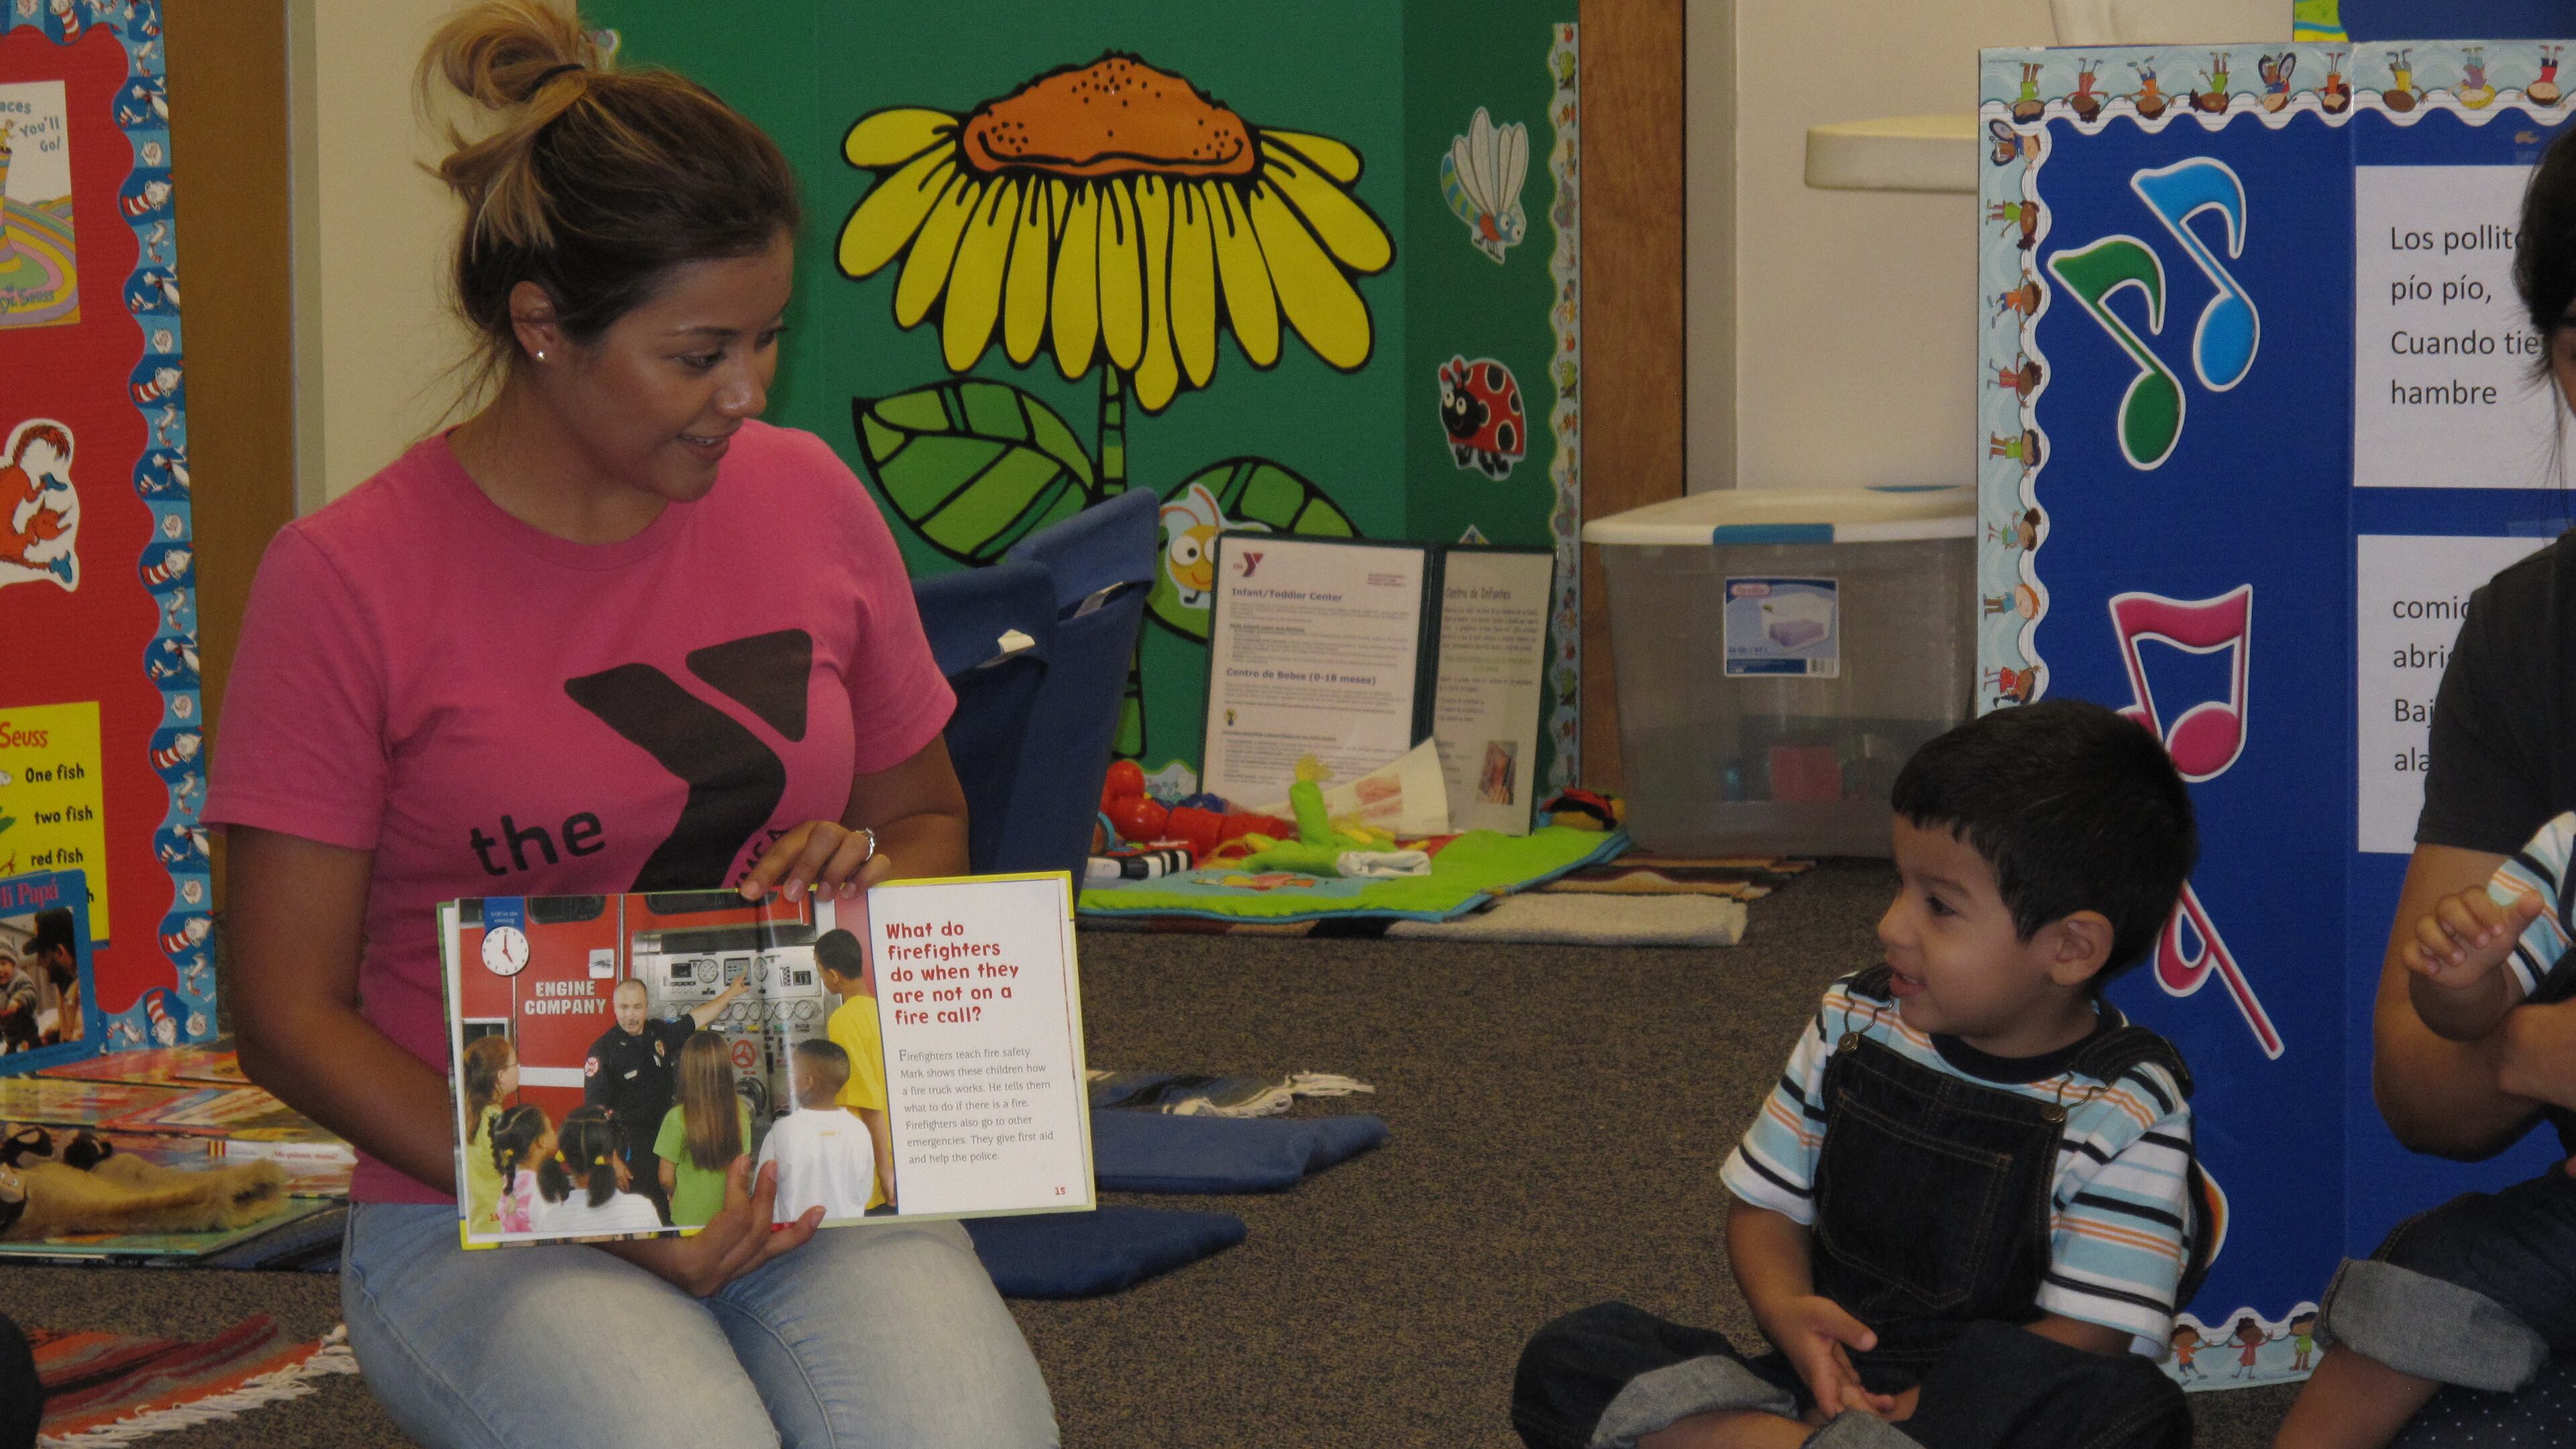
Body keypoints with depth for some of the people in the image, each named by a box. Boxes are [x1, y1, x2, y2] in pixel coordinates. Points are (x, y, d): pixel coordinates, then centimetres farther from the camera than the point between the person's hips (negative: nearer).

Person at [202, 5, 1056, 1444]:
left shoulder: (808, 501, 7)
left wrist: (866, 883, -3)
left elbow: (929, 819, 23)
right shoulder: (351, 580, -7)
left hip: (813, 1172, 3)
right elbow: (290, 1012, -5)